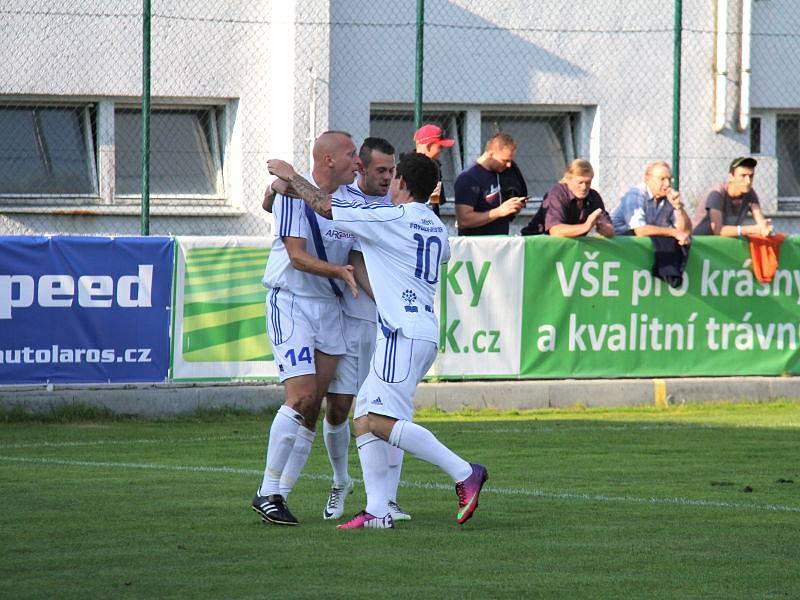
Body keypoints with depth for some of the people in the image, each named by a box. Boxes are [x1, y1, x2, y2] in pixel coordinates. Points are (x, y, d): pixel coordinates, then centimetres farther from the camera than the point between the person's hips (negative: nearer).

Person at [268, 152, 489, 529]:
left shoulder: (391, 219, -8)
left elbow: (324, 206, -2)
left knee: (382, 421, -15)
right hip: (424, 332, 9)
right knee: (364, 413, 9)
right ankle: (377, 511, 1)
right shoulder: (436, 227, 17)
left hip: (404, 332, -9)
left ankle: (464, 473, -16)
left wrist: (291, 176, 14)